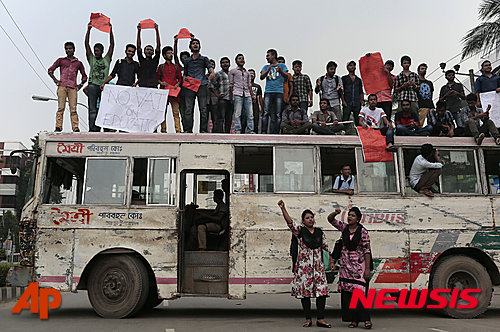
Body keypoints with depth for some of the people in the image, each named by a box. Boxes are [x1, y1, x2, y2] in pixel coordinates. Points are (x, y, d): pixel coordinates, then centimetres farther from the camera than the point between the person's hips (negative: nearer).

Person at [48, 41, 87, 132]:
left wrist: (81, 84, 10)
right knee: (61, 108, -7)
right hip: (62, 86, 0)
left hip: (73, 88, 0)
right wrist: (55, 80, 2)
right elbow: (50, 70, 15)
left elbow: (84, 76, 25)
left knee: (73, 109, -6)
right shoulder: (61, 60, 15)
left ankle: (76, 128, -10)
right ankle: (58, 127, -9)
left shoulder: (78, 63, 17)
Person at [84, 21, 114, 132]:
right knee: (92, 109, -4)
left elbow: (112, 45, 9)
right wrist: (88, 30, 3)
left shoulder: (107, 59, 15)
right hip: (93, 85, -1)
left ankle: (99, 129, 6)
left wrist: (110, 31, 4)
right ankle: (92, 129, -6)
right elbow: (86, 44, 9)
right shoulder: (91, 59, 14)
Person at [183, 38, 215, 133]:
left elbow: (210, 67, -1)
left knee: (203, 109, -7)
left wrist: (212, 73, -24)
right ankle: (187, 130, -6)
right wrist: (184, 78, 0)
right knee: (188, 109, -6)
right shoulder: (187, 61, 22)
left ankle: (203, 130, -5)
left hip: (202, 86, -1)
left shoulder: (204, 59, 17)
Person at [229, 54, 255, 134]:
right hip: (237, 94, -4)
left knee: (250, 113, -5)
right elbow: (231, 84, 9)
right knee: (238, 113, -10)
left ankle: (250, 131, -4)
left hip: (247, 94, 4)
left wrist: (252, 95, 11)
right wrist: (231, 97, 2)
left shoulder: (247, 72, 24)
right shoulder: (233, 71, 12)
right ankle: (238, 130, -9)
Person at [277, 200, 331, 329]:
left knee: (322, 291, -5)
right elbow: (290, 222, -15)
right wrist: (283, 208, -28)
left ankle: (320, 319, 4)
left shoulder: (319, 232, 11)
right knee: (305, 292, 1)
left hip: (318, 266, 3)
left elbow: (326, 247, 17)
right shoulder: (299, 231, 1)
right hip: (304, 266, -2)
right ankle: (308, 319, 13)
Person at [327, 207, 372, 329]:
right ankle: (354, 319, 11)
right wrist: (335, 213, -18)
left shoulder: (363, 232, -7)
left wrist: (367, 269, -12)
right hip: (346, 264, 5)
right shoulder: (344, 227, 6)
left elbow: (367, 250, -8)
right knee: (347, 292, 3)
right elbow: (330, 219, 5)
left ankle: (366, 319, -5)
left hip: (359, 264, -4)